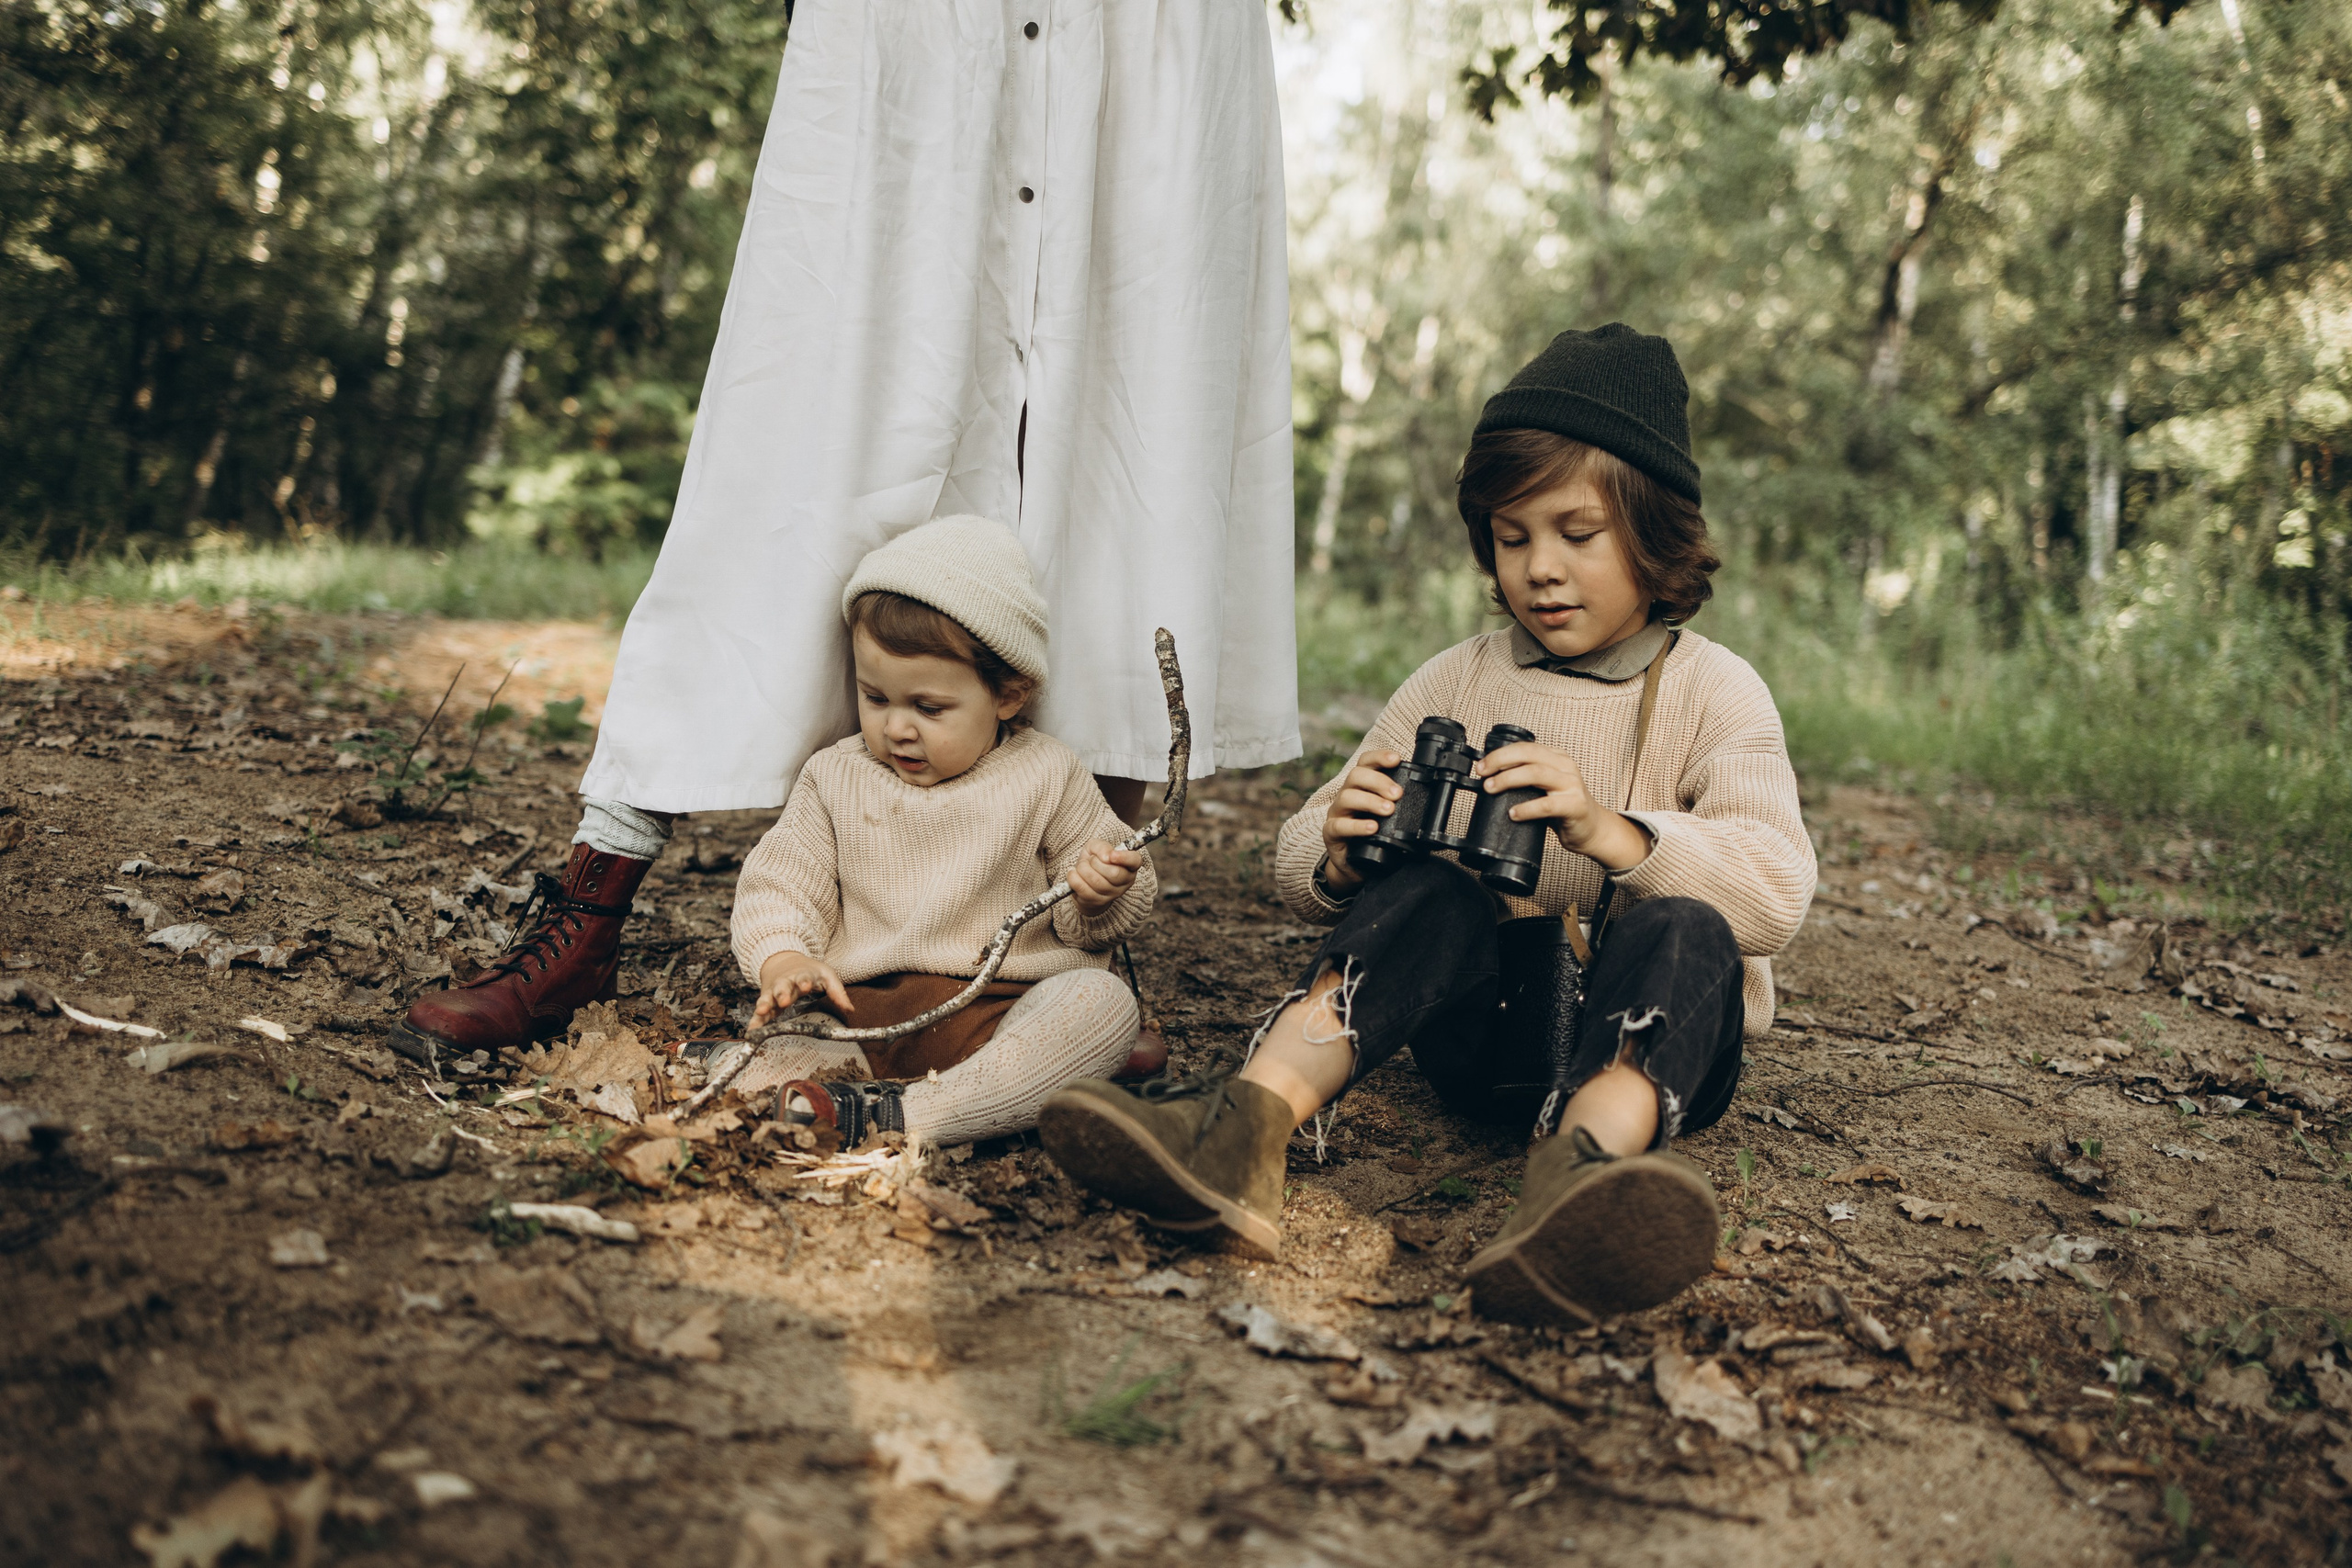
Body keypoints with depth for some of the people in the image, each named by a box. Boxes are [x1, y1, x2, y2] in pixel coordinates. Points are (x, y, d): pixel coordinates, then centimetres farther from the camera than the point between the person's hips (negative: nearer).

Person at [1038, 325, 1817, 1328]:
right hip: (1485, 1018, 2)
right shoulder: (1454, 684, 10)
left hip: (1653, 1026, -1)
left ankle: (1584, 1165, -64)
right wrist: (1338, 855, -19)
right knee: (1432, 892, -29)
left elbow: (1779, 892, -15)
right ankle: (1249, 1126, -51)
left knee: (1683, 932, -34)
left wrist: (1606, 831, -32)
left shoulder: (1714, 692, 2)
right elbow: (1298, 867, 7)